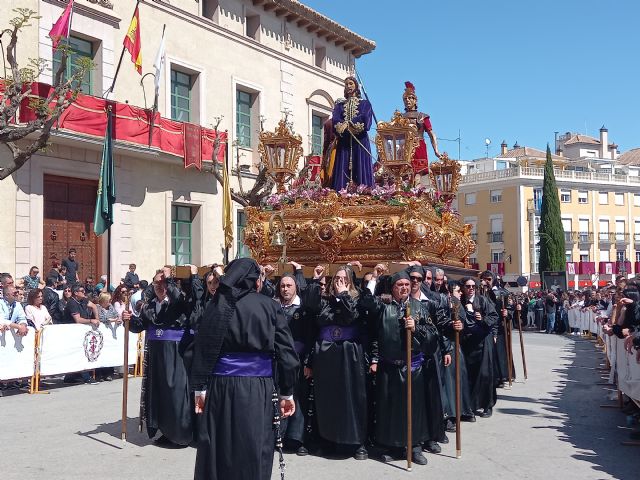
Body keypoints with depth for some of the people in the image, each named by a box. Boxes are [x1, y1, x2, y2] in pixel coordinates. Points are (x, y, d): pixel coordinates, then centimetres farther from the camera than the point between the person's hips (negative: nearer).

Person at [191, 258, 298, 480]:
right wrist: (287, 392, 3)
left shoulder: (218, 304, 0)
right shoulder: (270, 307, -2)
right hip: (258, 388, -1)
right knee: (254, 452, 7)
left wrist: (199, 387, 4)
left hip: (222, 385, 1)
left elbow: (204, 347, -2)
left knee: (218, 448, 13)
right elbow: (286, 351, -4)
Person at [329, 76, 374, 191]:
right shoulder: (339, 104, 19)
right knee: (343, 169, -9)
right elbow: (335, 121, 1)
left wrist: (347, 124, -10)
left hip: (360, 142, -1)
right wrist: (349, 126, -14)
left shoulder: (365, 103, 15)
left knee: (360, 168, -10)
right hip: (344, 142, 2)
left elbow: (366, 120, -5)